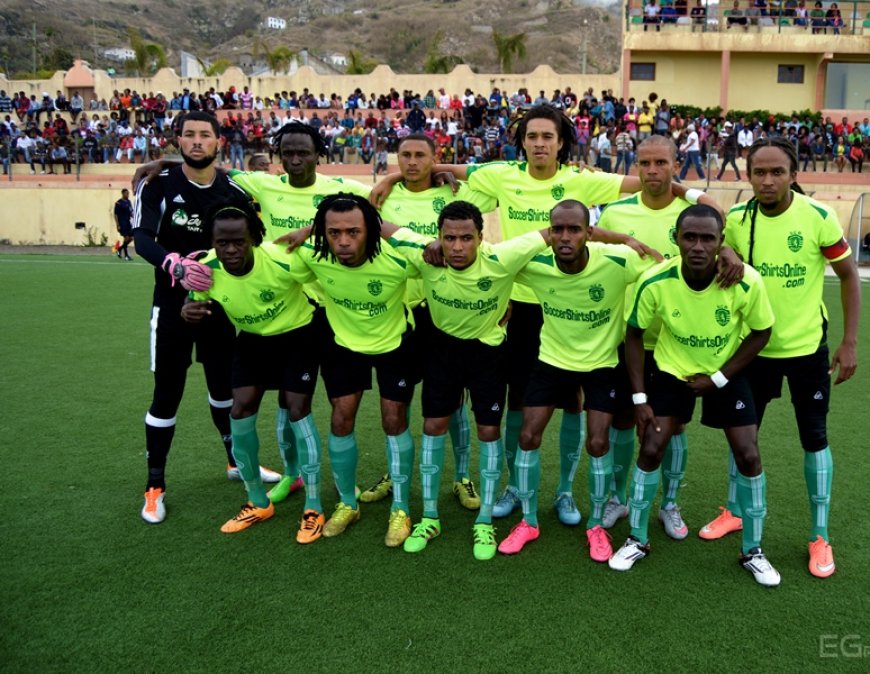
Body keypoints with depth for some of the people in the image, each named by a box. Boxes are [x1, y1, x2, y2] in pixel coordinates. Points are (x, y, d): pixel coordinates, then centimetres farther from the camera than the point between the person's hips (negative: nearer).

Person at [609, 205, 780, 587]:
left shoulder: (747, 282, -28)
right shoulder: (655, 282, -27)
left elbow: (760, 333, -10)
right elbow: (634, 334, -11)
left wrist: (718, 378, -15)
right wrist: (639, 397, -13)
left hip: (727, 373, 0)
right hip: (671, 369, 0)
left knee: (749, 455, -4)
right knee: (651, 450, -6)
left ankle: (752, 551, 18)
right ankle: (637, 540, 15)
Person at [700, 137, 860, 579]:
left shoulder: (818, 217, -15)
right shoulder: (736, 220, -8)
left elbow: (848, 276, -5)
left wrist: (850, 342, -8)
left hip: (807, 348, -2)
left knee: (814, 438, 6)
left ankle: (820, 537, 21)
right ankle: (734, 511, 33)